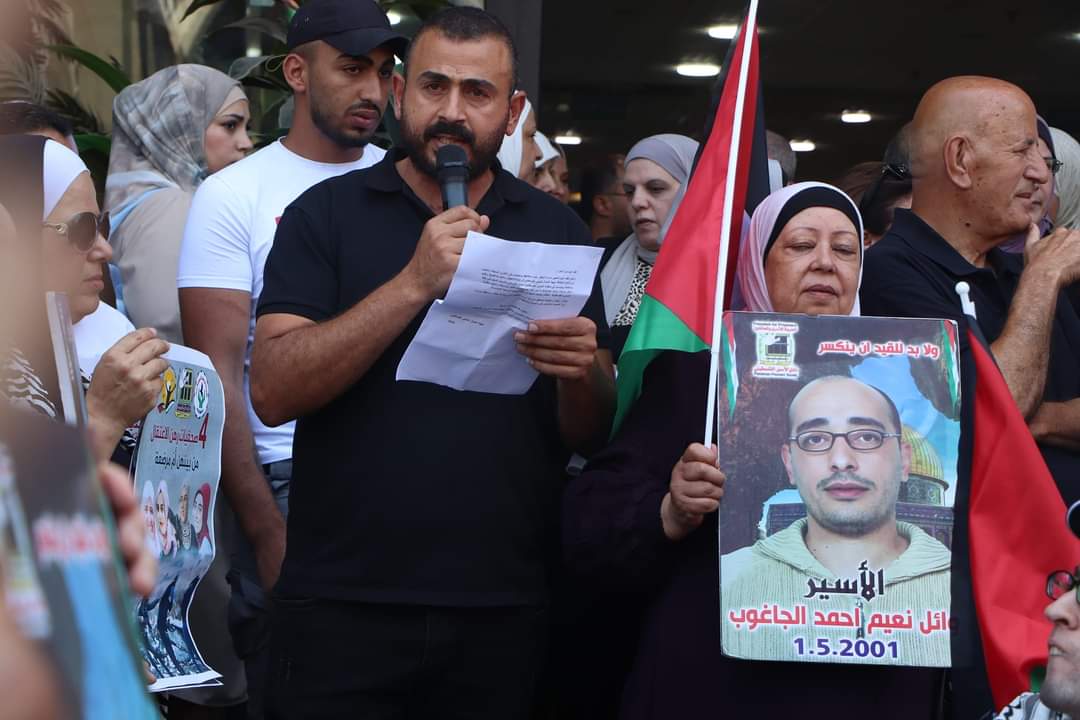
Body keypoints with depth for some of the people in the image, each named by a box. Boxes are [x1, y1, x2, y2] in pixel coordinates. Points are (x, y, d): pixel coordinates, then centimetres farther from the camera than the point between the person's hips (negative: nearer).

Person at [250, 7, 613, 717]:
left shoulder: (556, 229, 9)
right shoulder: (327, 213, 2)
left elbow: (594, 434, 9)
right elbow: (273, 391, -11)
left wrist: (582, 374, -14)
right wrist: (416, 282, -18)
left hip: (505, 609, 2)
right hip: (346, 604, -2)